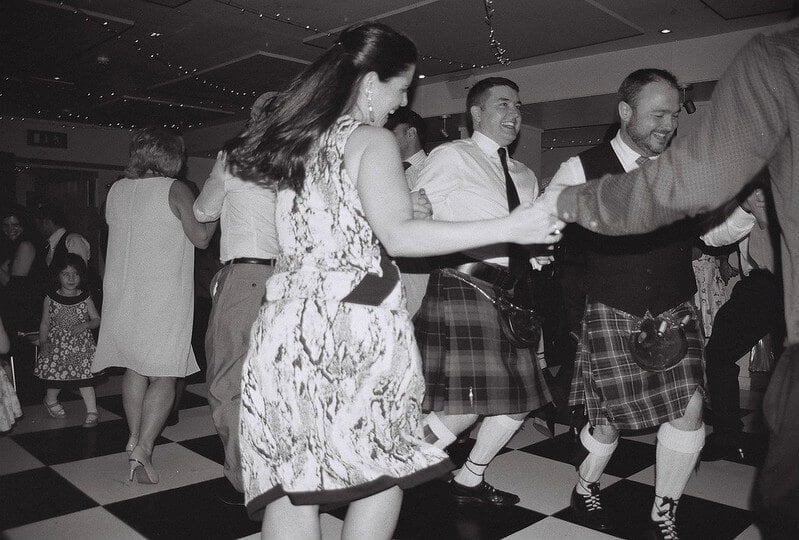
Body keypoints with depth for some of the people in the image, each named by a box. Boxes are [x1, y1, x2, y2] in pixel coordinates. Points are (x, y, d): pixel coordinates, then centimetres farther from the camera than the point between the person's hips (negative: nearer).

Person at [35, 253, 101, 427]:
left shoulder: (85, 297, -1)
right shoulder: (51, 298, 0)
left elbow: (97, 319, 3)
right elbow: (45, 323, 6)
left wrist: (85, 325, -16)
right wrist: (43, 342, -5)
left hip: (81, 344, 0)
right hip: (57, 344, 1)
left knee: (84, 377, -3)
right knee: (56, 375, 6)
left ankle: (92, 411, 2)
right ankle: (51, 400, 37)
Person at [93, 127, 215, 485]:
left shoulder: (116, 190, 8)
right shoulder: (174, 190, -8)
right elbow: (201, 238, -9)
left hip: (121, 295, 6)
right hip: (163, 298, -6)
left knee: (134, 368, 19)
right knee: (163, 377, 0)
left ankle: (135, 437, 23)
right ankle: (143, 449, -9)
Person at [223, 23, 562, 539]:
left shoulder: (296, 139, 14)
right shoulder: (372, 140, -6)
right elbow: (398, 235, -18)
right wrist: (507, 228, -17)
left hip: (289, 319, 6)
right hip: (356, 319, -6)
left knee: (289, 481, 9)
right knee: (385, 467, 13)